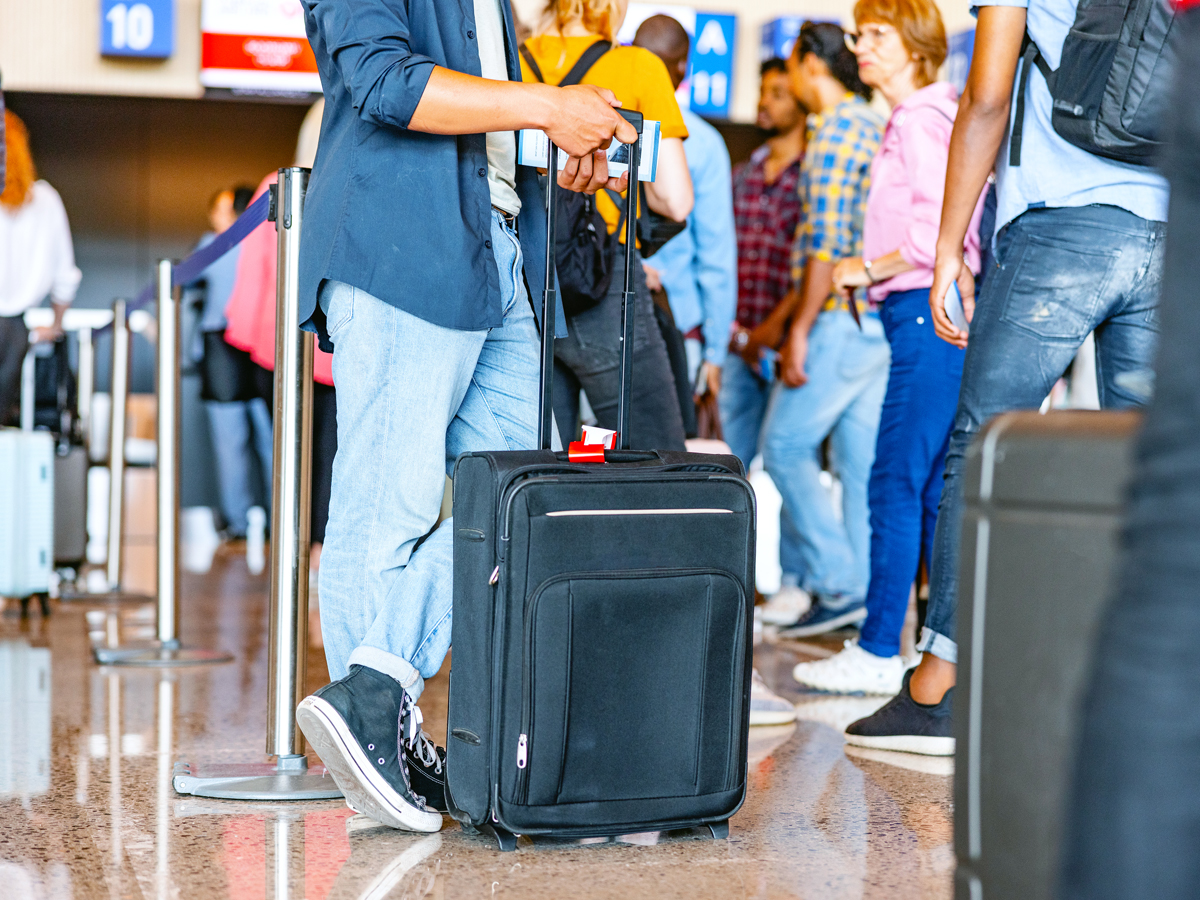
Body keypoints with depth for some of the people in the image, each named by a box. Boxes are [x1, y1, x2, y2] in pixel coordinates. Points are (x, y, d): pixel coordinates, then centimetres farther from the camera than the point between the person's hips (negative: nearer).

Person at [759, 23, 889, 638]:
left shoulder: (833, 132, -11)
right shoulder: (876, 127, 17)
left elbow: (827, 243, -19)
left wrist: (800, 330, -17)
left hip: (843, 320, -9)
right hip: (881, 321, 9)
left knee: (785, 448, -1)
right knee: (861, 460, 9)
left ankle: (838, 586, -4)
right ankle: (869, 598, 10)